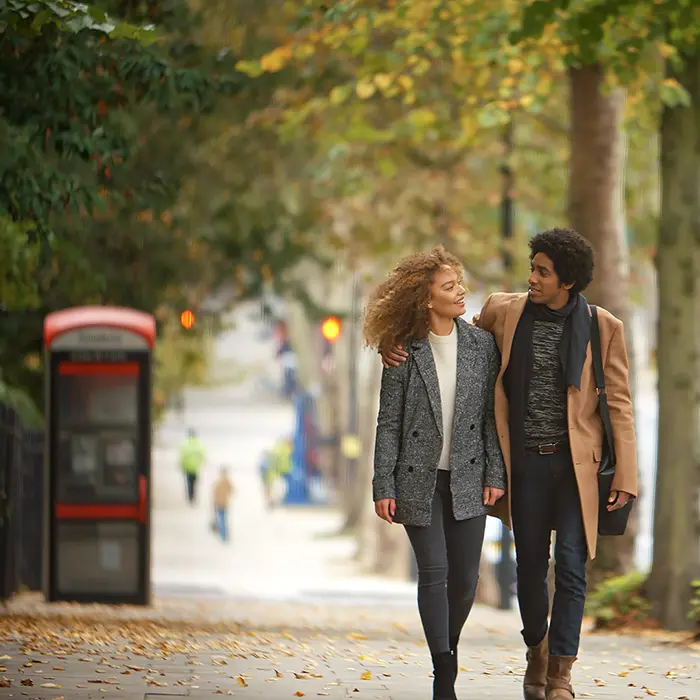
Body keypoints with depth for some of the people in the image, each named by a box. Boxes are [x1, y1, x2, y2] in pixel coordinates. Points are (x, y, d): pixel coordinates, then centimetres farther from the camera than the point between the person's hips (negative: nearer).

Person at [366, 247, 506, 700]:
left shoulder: (482, 345, 3)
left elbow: (491, 415, 5)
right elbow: (389, 423, -2)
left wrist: (495, 473, -1)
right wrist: (384, 486, -6)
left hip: (467, 478, 2)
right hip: (419, 480, -2)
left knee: (465, 578, 2)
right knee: (434, 573, -5)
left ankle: (450, 643, 30)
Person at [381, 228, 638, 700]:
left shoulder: (603, 328, -3)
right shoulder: (504, 313, 2)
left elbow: (619, 404, -1)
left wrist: (626, 476, -7)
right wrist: (399, 347, -3)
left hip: (576, 464, -2)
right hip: (525, 462, 2)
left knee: (570, 566, -8)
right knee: (530, 565, 9)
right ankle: (537, 649, 33)